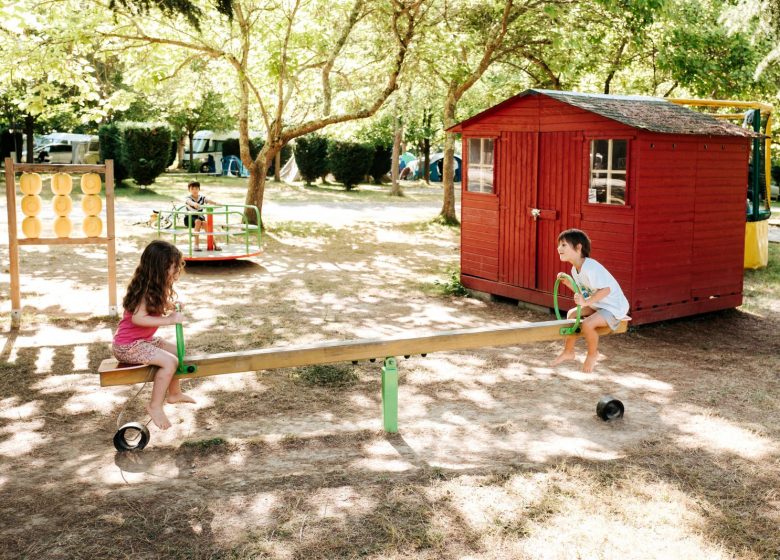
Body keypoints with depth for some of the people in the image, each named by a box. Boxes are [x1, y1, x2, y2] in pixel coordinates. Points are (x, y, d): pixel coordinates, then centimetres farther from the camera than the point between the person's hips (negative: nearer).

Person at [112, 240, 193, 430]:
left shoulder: (157, 288, 7)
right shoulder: (146, 290, -23)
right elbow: (138, 318, -33)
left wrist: (173, 307, -9)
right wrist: (169, 320, -33)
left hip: (144, 339, 10)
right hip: (128, 346, -10)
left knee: (177, 352, 18)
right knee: (170, 362, -23)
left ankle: (174, 393, 33)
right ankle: (155, 406, -14)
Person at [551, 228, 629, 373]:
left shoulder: (590, 267, -27)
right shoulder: (575, 269, 4)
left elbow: (606, 289, -34)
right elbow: (583, 291, 12)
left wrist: (586, 302, -40)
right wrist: (567, 282, 1)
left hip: (614, 307, -10)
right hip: (598, 305, 10)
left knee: (587, 324, -27)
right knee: (572, 314, 11)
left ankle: (592, 354, 2)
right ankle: (568, 351, 24)